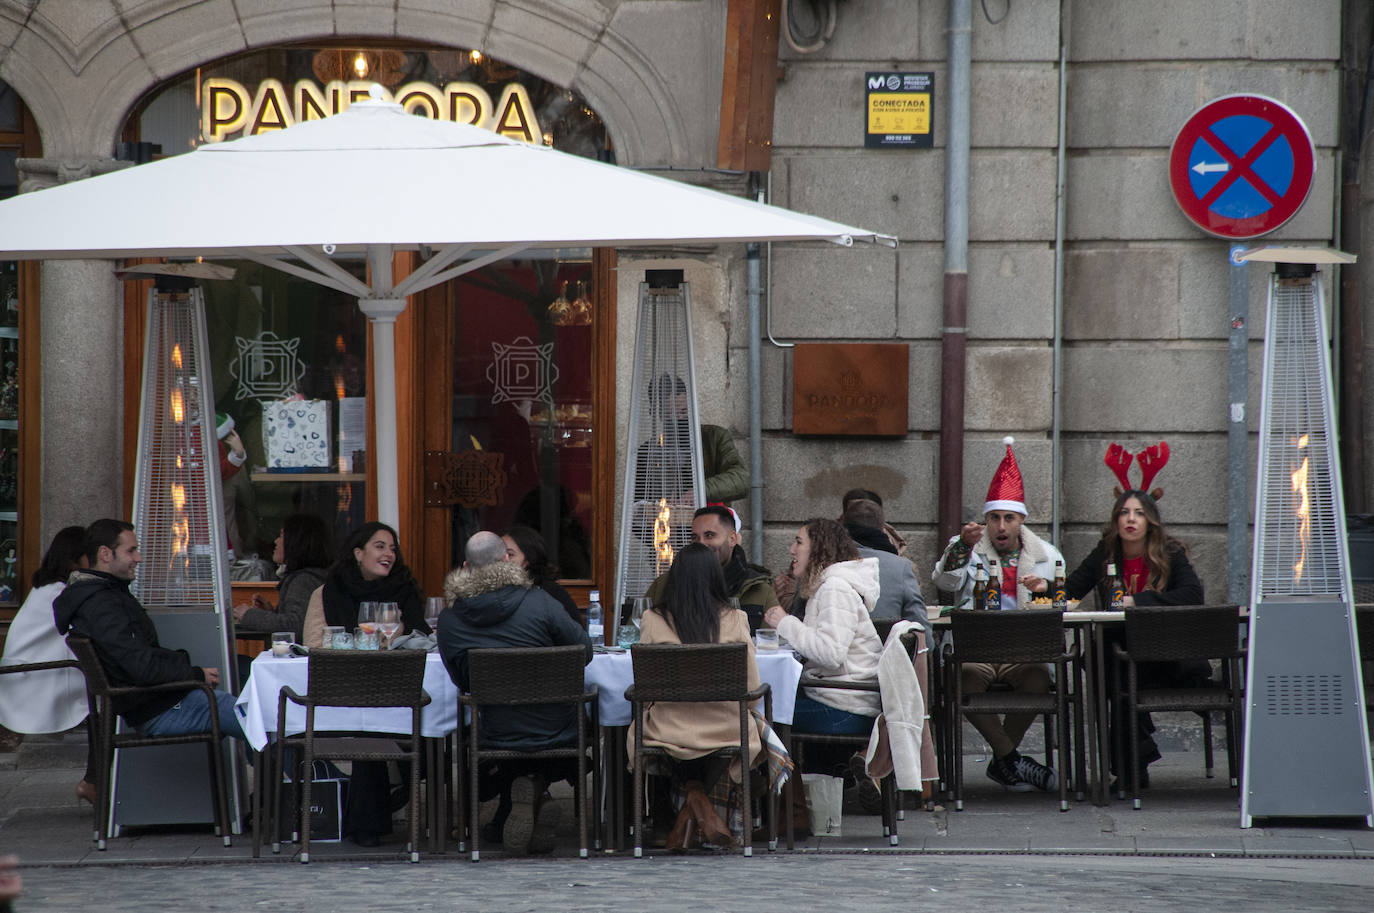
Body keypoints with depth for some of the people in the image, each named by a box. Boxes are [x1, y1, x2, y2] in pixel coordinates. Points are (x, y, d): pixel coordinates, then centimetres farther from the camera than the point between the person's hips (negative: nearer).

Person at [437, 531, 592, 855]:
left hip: (494, 736, 1)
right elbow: (584, 652, -2)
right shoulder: (538, 601, -11)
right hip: (554, 732, -1)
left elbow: (461, 679, 6)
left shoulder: (449, 619, -5)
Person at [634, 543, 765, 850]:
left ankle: (695, 797, 15)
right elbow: (751, 690, 0)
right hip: (726, 730, -1)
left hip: (669, 731, 1)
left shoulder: (653, 620, -6)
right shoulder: (735, 620, -6)